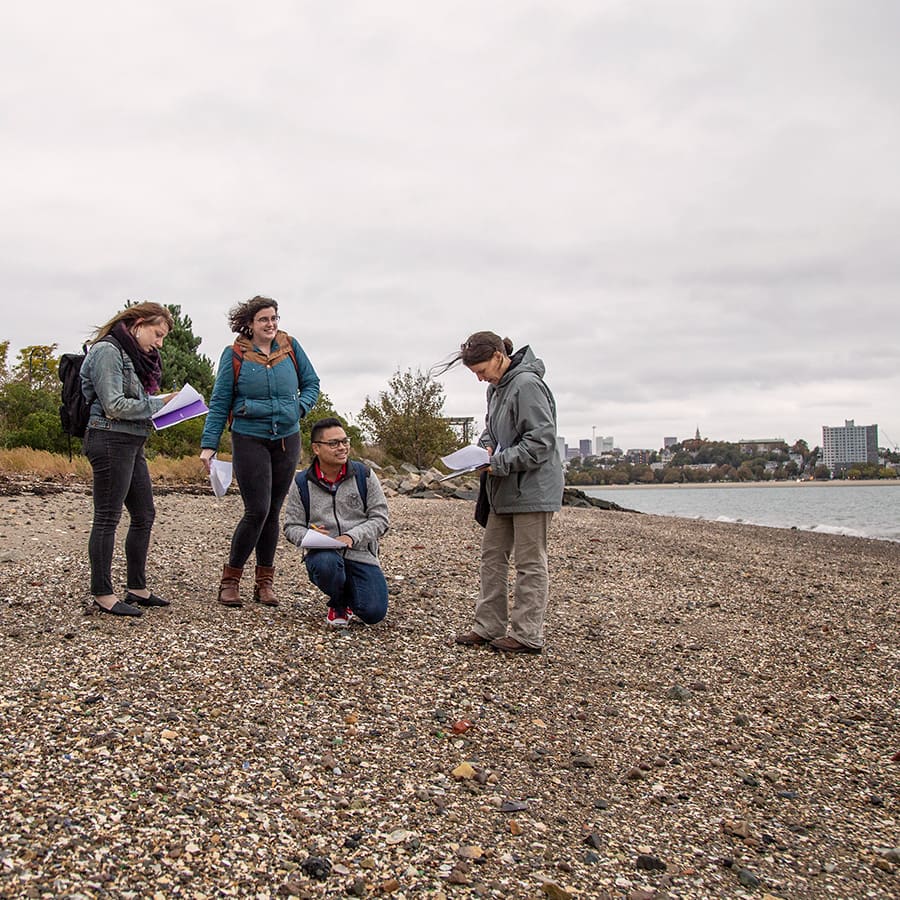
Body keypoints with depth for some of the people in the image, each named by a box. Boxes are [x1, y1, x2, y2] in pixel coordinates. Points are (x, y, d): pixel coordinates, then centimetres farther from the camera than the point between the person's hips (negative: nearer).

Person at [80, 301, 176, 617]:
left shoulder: (135, 355, 17)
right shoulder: (107, 351, -11)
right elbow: (114, 405, -18)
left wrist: (165, 403, 0)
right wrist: (159, 404, -13)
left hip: (132, 444, 10)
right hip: (111, 440, -10)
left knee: (144, 515, 13)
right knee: (107, 519, -3)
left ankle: (137, 588, 22)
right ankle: (103, 594, 5)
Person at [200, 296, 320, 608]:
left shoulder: (290, 346, 5)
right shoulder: (235, 355, -3)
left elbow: (311, 383, 14)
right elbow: (219, 403, -1)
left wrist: (298, 409, -6)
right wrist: (209, 445, -7)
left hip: (287, 439, 3)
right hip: (249, 439, -3)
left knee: (273, 511, 8)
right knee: (257, 510, -11)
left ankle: (265, 582, 19)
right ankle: (230, 579, 5)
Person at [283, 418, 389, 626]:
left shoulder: (364, 476, 2)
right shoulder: (302, 483, 2)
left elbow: (380, 518, 0)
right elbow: (292, 526, 6)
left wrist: (351, 536, -16)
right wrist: (309, 536, -18)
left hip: (361, 554, 0)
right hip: (322, 553, 0)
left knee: (374, 613, -19)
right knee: (327, 563, -39)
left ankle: (349, 594, 21)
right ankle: (339, 604, -1)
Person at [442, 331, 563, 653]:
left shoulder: (527, 384, -17)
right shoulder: (496, 388, 12)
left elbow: (541, 442, -21)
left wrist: (499, 462, -21)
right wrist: (485, 447, 2)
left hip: (533, 487, -10)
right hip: (505, 489, 10)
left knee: (530, 562, -1)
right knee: (492, 555, 11)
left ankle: (528, 635, 6)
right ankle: (489, 626, 18)